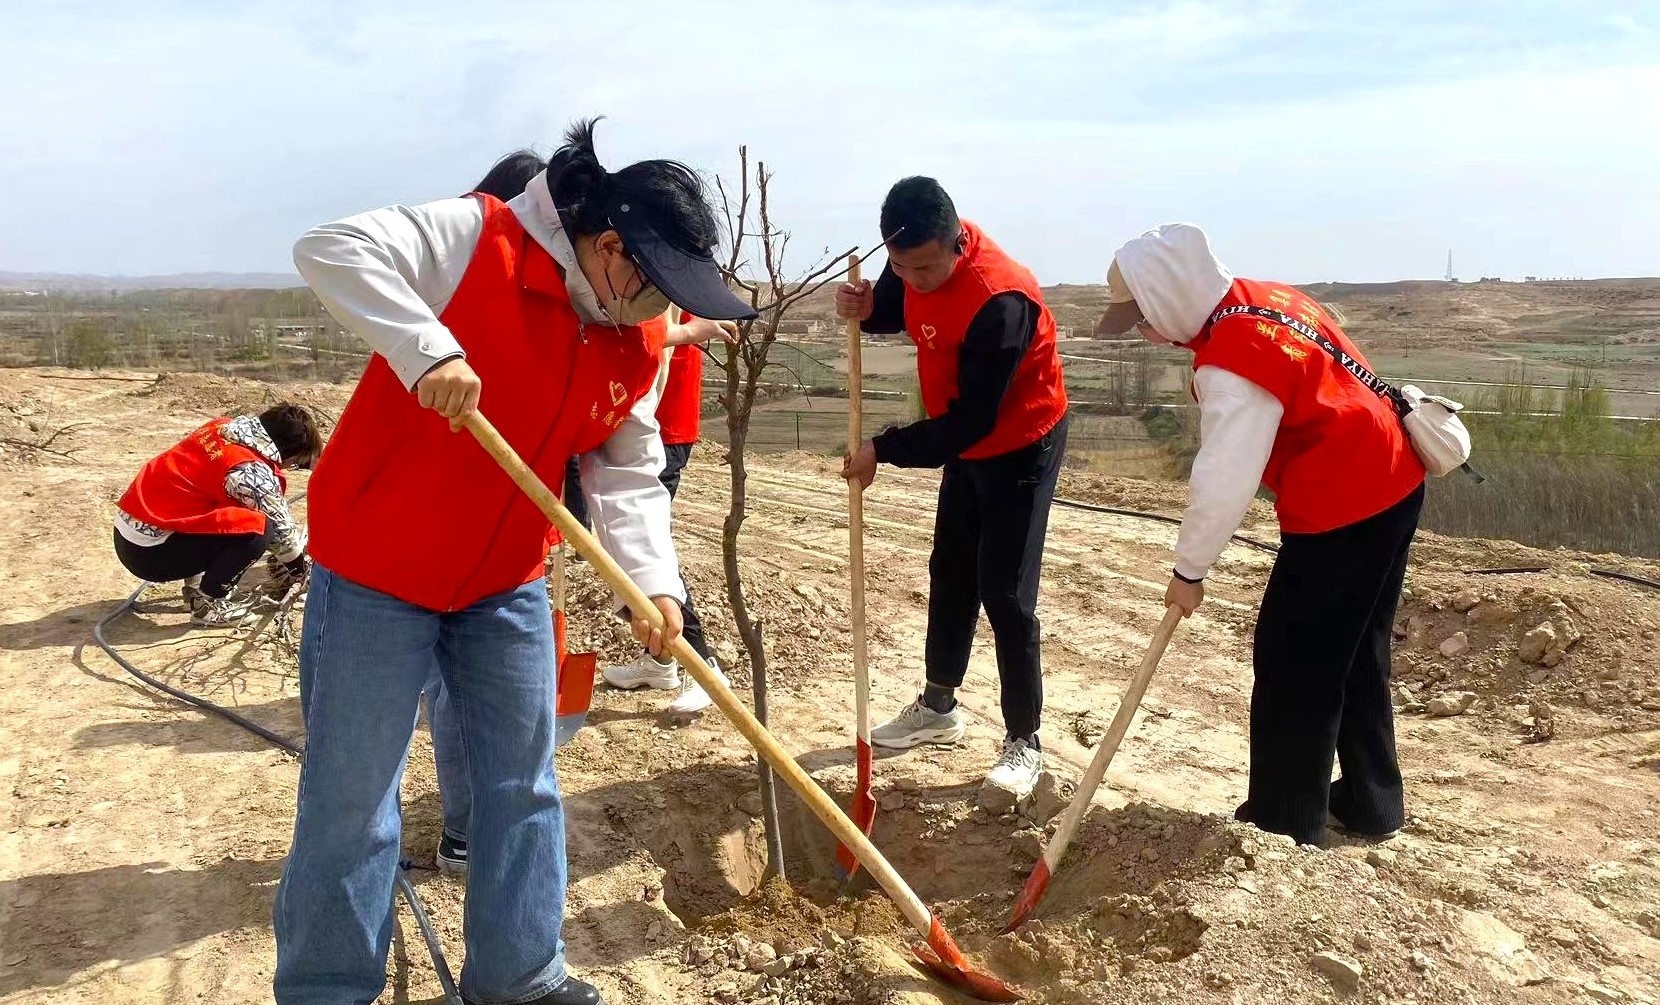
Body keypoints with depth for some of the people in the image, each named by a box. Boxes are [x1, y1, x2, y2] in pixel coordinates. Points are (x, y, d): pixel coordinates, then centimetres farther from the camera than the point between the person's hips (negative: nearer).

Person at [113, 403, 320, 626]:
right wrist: (300, 568, 12)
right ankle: (207, 605, -1)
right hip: (148, 552, -9)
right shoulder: (251, 471, -19)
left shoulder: (227, 427, 6)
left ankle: (195, 583, 18)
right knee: (257, 528, -17)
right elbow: (281, 531, -6)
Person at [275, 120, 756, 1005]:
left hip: (507, 582, 6)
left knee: (523, 784, 13)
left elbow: (628, 474, 1)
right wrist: (428, 352, -38)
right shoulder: (474, 238, -16)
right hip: (377, 568, -6)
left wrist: (653, 584, -13)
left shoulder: (640, 344, 2)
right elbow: (332, 250, -25)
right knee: (351, 796, 3)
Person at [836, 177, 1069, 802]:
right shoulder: (917, 260, -12)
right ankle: (938, 707, 32)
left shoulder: (999, 300, -35)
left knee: (1004, 593, -8)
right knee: (950, 574, 16)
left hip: (1021, 446, -8)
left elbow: (972, 419, -32)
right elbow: (895, 310, 10)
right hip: (967, 443, 8)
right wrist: (865, 309, -14)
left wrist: (884, 451, -25)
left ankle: (1024, 742, 6)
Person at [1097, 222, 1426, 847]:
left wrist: (1189, 569, -10)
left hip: (1339, 511, -10)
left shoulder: (1229, 363, -24)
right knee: (1356, 657, 19)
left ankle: (1282, 824, 11)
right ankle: (1370, 802, 31)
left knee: (1293, 664, 1)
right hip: (1391, 486, 10)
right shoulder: (1260, 298, 5)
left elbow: (1223, 483, -22)